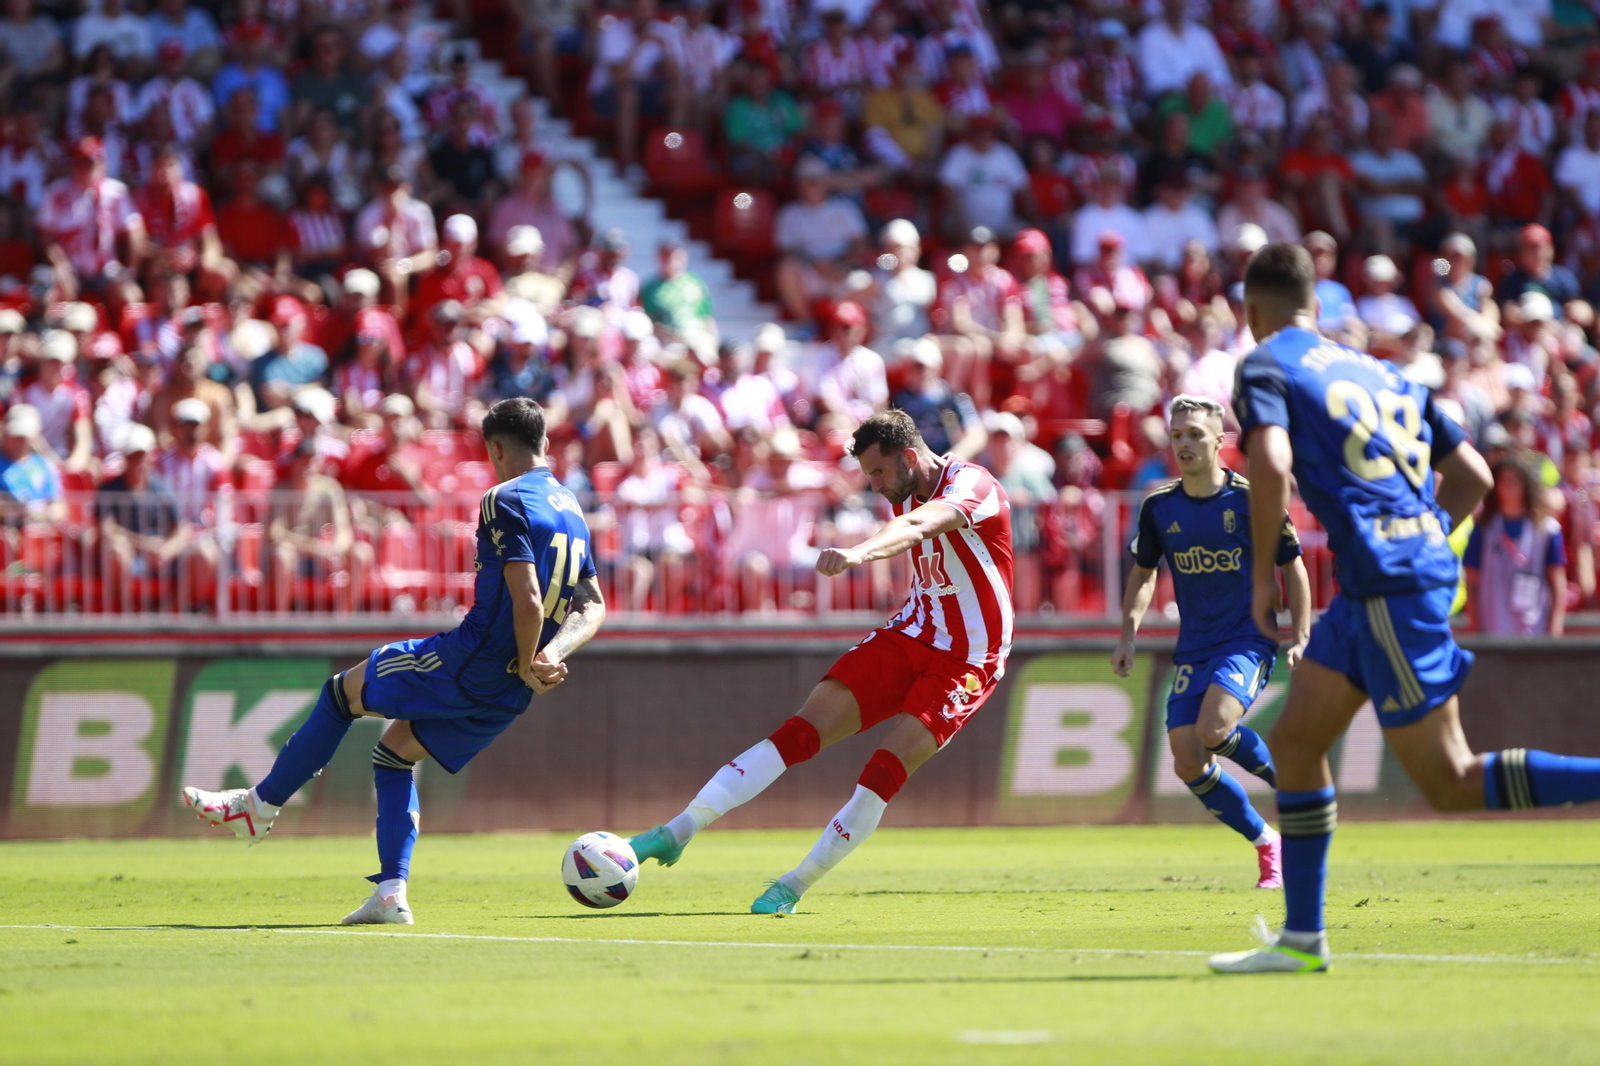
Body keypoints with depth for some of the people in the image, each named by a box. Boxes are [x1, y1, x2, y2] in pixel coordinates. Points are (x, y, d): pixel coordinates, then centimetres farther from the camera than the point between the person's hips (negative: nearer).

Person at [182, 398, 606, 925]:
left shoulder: (505, 501, -15)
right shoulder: (571, 509, 13)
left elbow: (527, 601, -24)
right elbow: (593, 606, 11)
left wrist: (525, 666, -11)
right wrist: (552, 655, -4)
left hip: (471, 661, -8)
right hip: (508, 695, 8)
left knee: (343, 692, 12)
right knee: (395, 748, 20)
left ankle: (260, 804, 22)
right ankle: (391, 893, 10)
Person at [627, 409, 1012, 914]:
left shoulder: (971, 484, -19)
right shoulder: (907, 496, 7)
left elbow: (917, 527, -41)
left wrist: (860, 553, -58)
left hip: (966, 661, -7)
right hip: (909, 635, 7)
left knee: (885, 771, -21)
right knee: (802, 731, -9)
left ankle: (794, 887, -10)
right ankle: (679, 830, -13)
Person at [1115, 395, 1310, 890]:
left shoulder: (1251, 498, -9)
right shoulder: (1159, 507, 3)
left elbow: (1293, 568, 1)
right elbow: (1143, 573, 17)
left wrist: (1301, 638, -7)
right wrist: (1128, 635, 4)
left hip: (1248, 640, -5)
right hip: (1194, 647, 5)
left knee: (1212, 729, -29)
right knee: (1187, 762, -6)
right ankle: (1265, 844, 13)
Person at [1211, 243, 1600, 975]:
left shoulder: (1266, 367, -1)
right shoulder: (1376, 370, 21)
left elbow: (1269, 462, -20)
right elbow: (1472, 474, 19)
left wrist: (1262, 575, -10)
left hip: (1388, 585, -9)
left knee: (1453, 787, -6)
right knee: (1293, 742, 13)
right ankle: (1301, 939, 14)